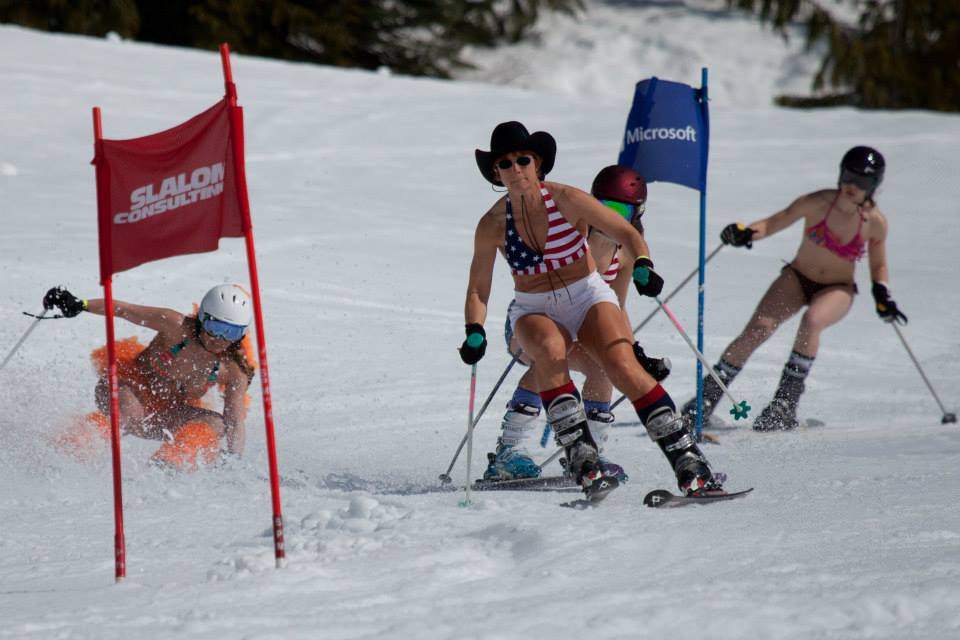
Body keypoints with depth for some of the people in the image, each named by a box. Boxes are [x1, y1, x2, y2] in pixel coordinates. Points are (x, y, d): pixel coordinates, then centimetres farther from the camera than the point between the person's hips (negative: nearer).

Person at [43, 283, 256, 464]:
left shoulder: (233, 372, -14)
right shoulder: (177, 327, -21)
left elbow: (235, 422, -18)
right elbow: (122, 309, -21)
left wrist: (232, 455, -36)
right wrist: (81, 304, -36)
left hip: (167, 413, 4)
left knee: (216, 424, -22)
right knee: (129, 414, -38)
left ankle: (164, 463, -30)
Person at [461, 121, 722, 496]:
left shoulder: (567, 201, -11)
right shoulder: (492, 225, -6)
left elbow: (627, 234, -9)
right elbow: (478, 291, 2)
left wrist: (642, 265, -29)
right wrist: (475, 332, -15)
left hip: (588, 298, -1)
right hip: (535, 311, 1)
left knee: (623, 366, -27)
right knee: (550, 350, -36)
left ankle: (688, 462, -26)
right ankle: (580, 455, -36)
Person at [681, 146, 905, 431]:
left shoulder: (875, 222, -12)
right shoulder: (819, 203, -16)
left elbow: (878, 266, 4)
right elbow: (774, 223, -9)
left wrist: (882, 295, -13)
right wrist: (744, 232, -28)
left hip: (837, 290, -1)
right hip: (797, 279, 1)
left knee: (812, 320, -34)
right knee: (758, 327, -21)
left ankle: (785, 404, -27)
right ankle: (707, 399, -11)